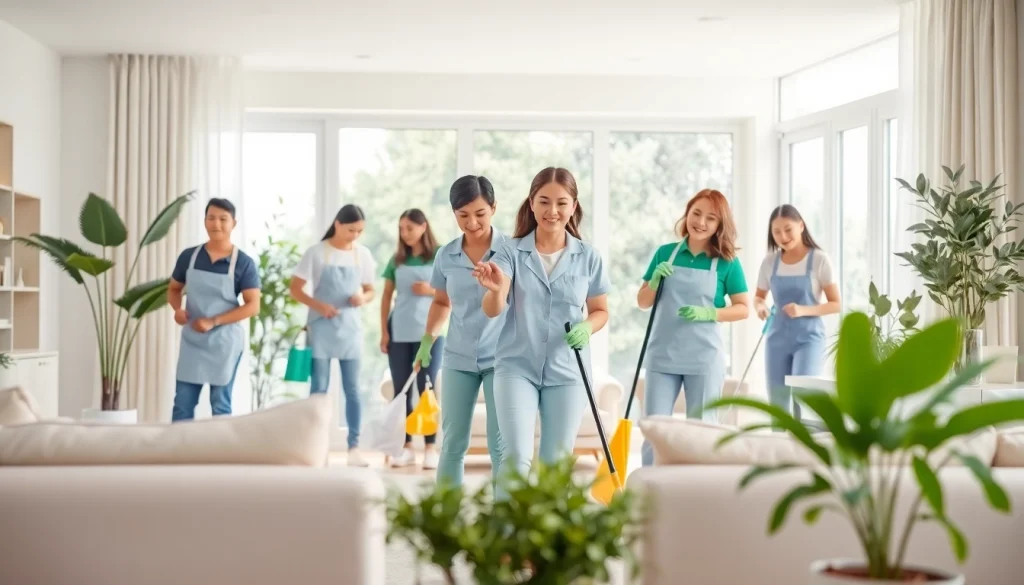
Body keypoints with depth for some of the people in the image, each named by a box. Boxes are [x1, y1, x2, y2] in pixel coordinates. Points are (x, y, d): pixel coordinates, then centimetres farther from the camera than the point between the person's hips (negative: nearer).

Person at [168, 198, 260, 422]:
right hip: (192, 340, 3)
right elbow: (174, 289, 14)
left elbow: (253, 306, -12)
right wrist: (177, 309, -9)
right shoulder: (189, 256, 2)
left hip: (225, 342, -3)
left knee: (220, 405, 7)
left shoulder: (244, 263, -8)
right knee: (182, 403, 5)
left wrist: (213, 321, -19)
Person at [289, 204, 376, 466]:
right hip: (321, 328, -3)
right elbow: (295, 288, -4)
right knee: (319, 388, 1)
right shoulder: (316, 252, -6)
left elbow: (370, 290, 12)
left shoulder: (363, 254, 3)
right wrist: (319, 305, -19)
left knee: (352, 389, 4)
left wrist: (362, 298, -12)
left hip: (350, 328, 3)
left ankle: (354, 447, 8)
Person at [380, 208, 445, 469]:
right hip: (399, 332, 3)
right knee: (401, 390, 4)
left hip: (429, 332, -3)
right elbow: (386, 297, 11)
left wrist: (431, 291, -14)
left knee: (427, 389, -1)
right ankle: (406, 447, 11)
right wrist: (383, 331, 4)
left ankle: (431, 448, 3)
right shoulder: (397, 260, 10)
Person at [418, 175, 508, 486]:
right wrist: (428, 339, 9)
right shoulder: (446, 255, 3)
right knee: (453, 442, 7)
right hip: (458, 358, 3)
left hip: (501, 357, -3)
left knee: (501, 443, 0)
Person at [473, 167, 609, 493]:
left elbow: (600, 311, 12)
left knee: (556, 462, 8)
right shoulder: (512, 252, -4)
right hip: (516, 366, -2)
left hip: (567, 371, 2)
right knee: (516, 455, -14)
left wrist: (586, 328, -11)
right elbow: (492, 311, -16)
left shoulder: (588, 257, 2)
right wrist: (495, 290, -40)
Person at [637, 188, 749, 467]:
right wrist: (655, 280, -10)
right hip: (662, 355, 2)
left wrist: (709, 313, -15)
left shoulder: (727, 262, -1)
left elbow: (742, 308, 1)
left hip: (704, 357, -2)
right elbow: (643, 302, 10)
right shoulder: (665, 253, 5)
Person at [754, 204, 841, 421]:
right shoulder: (770, 261, 3)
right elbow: (758, 296, 15)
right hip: (777, 338, 4)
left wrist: (804, 310, -22)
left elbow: (836, 304, -5)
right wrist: (760, 306, -9)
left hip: (809, 338, -4)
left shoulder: (819, 260, -7)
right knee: (778, 407, 6)